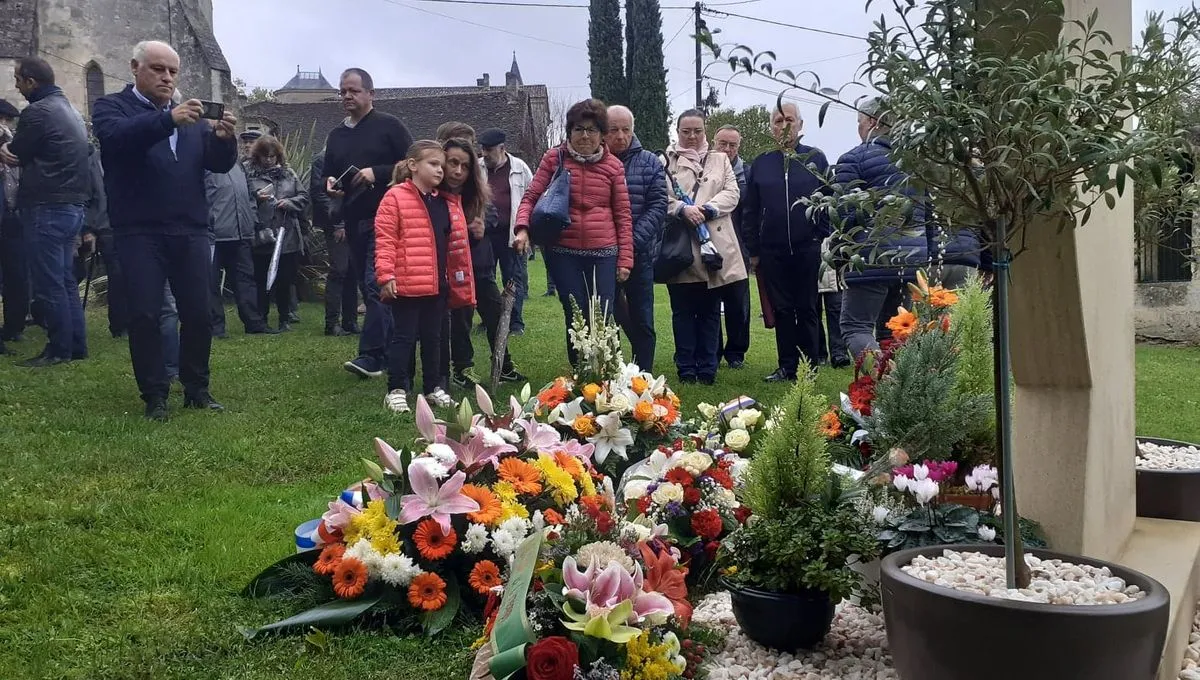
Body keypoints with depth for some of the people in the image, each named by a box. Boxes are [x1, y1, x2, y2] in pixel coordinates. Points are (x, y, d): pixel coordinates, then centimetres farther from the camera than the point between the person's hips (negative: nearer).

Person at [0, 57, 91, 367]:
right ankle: (76, 345, 15)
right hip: (72, 204, 9)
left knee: (47, 283, -4)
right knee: (65, 280, 13)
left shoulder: (37, 112, -13)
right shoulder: (70, 109, 17)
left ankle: (59, 349, 0)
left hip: (47, 208, -9)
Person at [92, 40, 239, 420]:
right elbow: (116, 137, -20)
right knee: (145, 316, -3)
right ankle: (154, 395, 7)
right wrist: (169, 120, -35)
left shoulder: (190, 117, 17)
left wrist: (224, 137, -17)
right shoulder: (111, 107, 3)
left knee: (199, 314, 4)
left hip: (190, 232, 4)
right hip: (139, 233, -4)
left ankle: (196, 388, 17)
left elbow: (220, 164, 6)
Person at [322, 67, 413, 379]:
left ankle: (371, 354, -19)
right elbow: (328, 174, 26)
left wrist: (377, 173, -17)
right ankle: (388, 350, 18)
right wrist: (330, 185, 3)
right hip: (354, 222, 7)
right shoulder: (336, 136, 18)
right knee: (367, 287, 9)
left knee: (376, 284, -17)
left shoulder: (389, 126, -1)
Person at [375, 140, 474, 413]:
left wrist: (459, 280, 17)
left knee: (433, 337, 15)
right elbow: (385, 240, -11)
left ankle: (433, 387, 25)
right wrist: (386, 275, -18)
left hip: (439, 285, 6)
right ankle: (396, 389, 9)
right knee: (404, 337, 1)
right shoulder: (396, 198, -8)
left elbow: (456, 244, 19)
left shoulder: (449, 203, 12)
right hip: (407, 284, -6)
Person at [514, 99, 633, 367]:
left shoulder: (613, 165, 5)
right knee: (576, 319, 3)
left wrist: (625, 259, 2)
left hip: (603, 254, 0)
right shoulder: (554, 158, 3)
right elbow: (531, 197, 3)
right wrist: (522, 228, -16)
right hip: (563, 253, 0)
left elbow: (623, 215, 6)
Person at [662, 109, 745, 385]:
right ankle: (686, 368, 9)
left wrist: (706, 209, -11)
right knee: (683, 310, 3)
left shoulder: (720, 160, 17)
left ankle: (707, 367, 11)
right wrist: (682, 209, -20)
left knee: (710, 310, 5)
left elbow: (732, 192, 4)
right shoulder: (666, 162, 8)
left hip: (713, 244, 2)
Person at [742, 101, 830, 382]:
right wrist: (753, 250, 6)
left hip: (808, 249, -2)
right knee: (782, 310, 6)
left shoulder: (816, 158, 2)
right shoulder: (761, 164, 7)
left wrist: (824, 238, -5)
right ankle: (787, 366, 14)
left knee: (807, 309, 4)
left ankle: (809, 367, 11)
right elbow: (750, 211, 9)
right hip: (773, 251, 2)